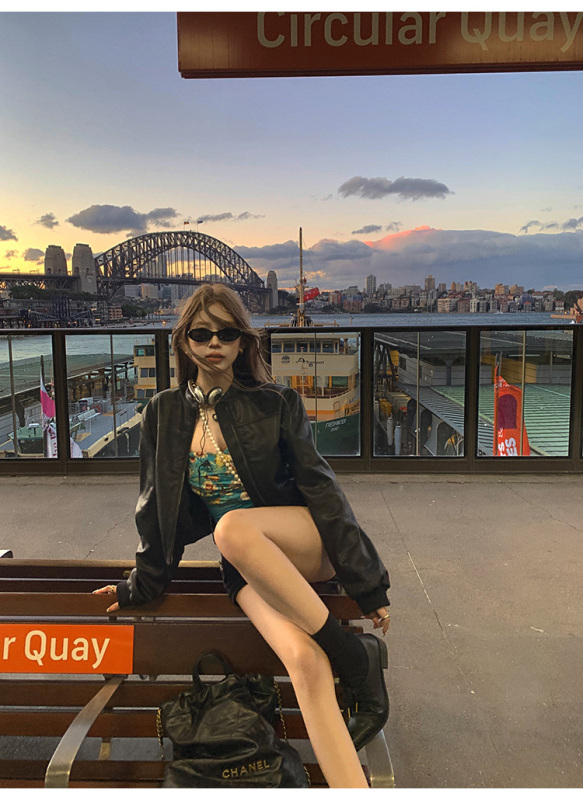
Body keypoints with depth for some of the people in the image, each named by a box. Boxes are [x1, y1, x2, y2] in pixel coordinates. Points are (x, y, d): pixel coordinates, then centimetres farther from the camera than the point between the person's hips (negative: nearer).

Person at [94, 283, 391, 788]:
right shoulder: (165, 414, 6)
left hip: (307, 547, -1)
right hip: (249, 569, 2)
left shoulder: (276, 404, -2)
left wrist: (369, 585, -8)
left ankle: (355, 654, -21)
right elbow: (158, 507, 14)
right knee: (304, 661, -29)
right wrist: (146, 582, 18)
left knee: (233, 528, -36)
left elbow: (320, 487, -6)